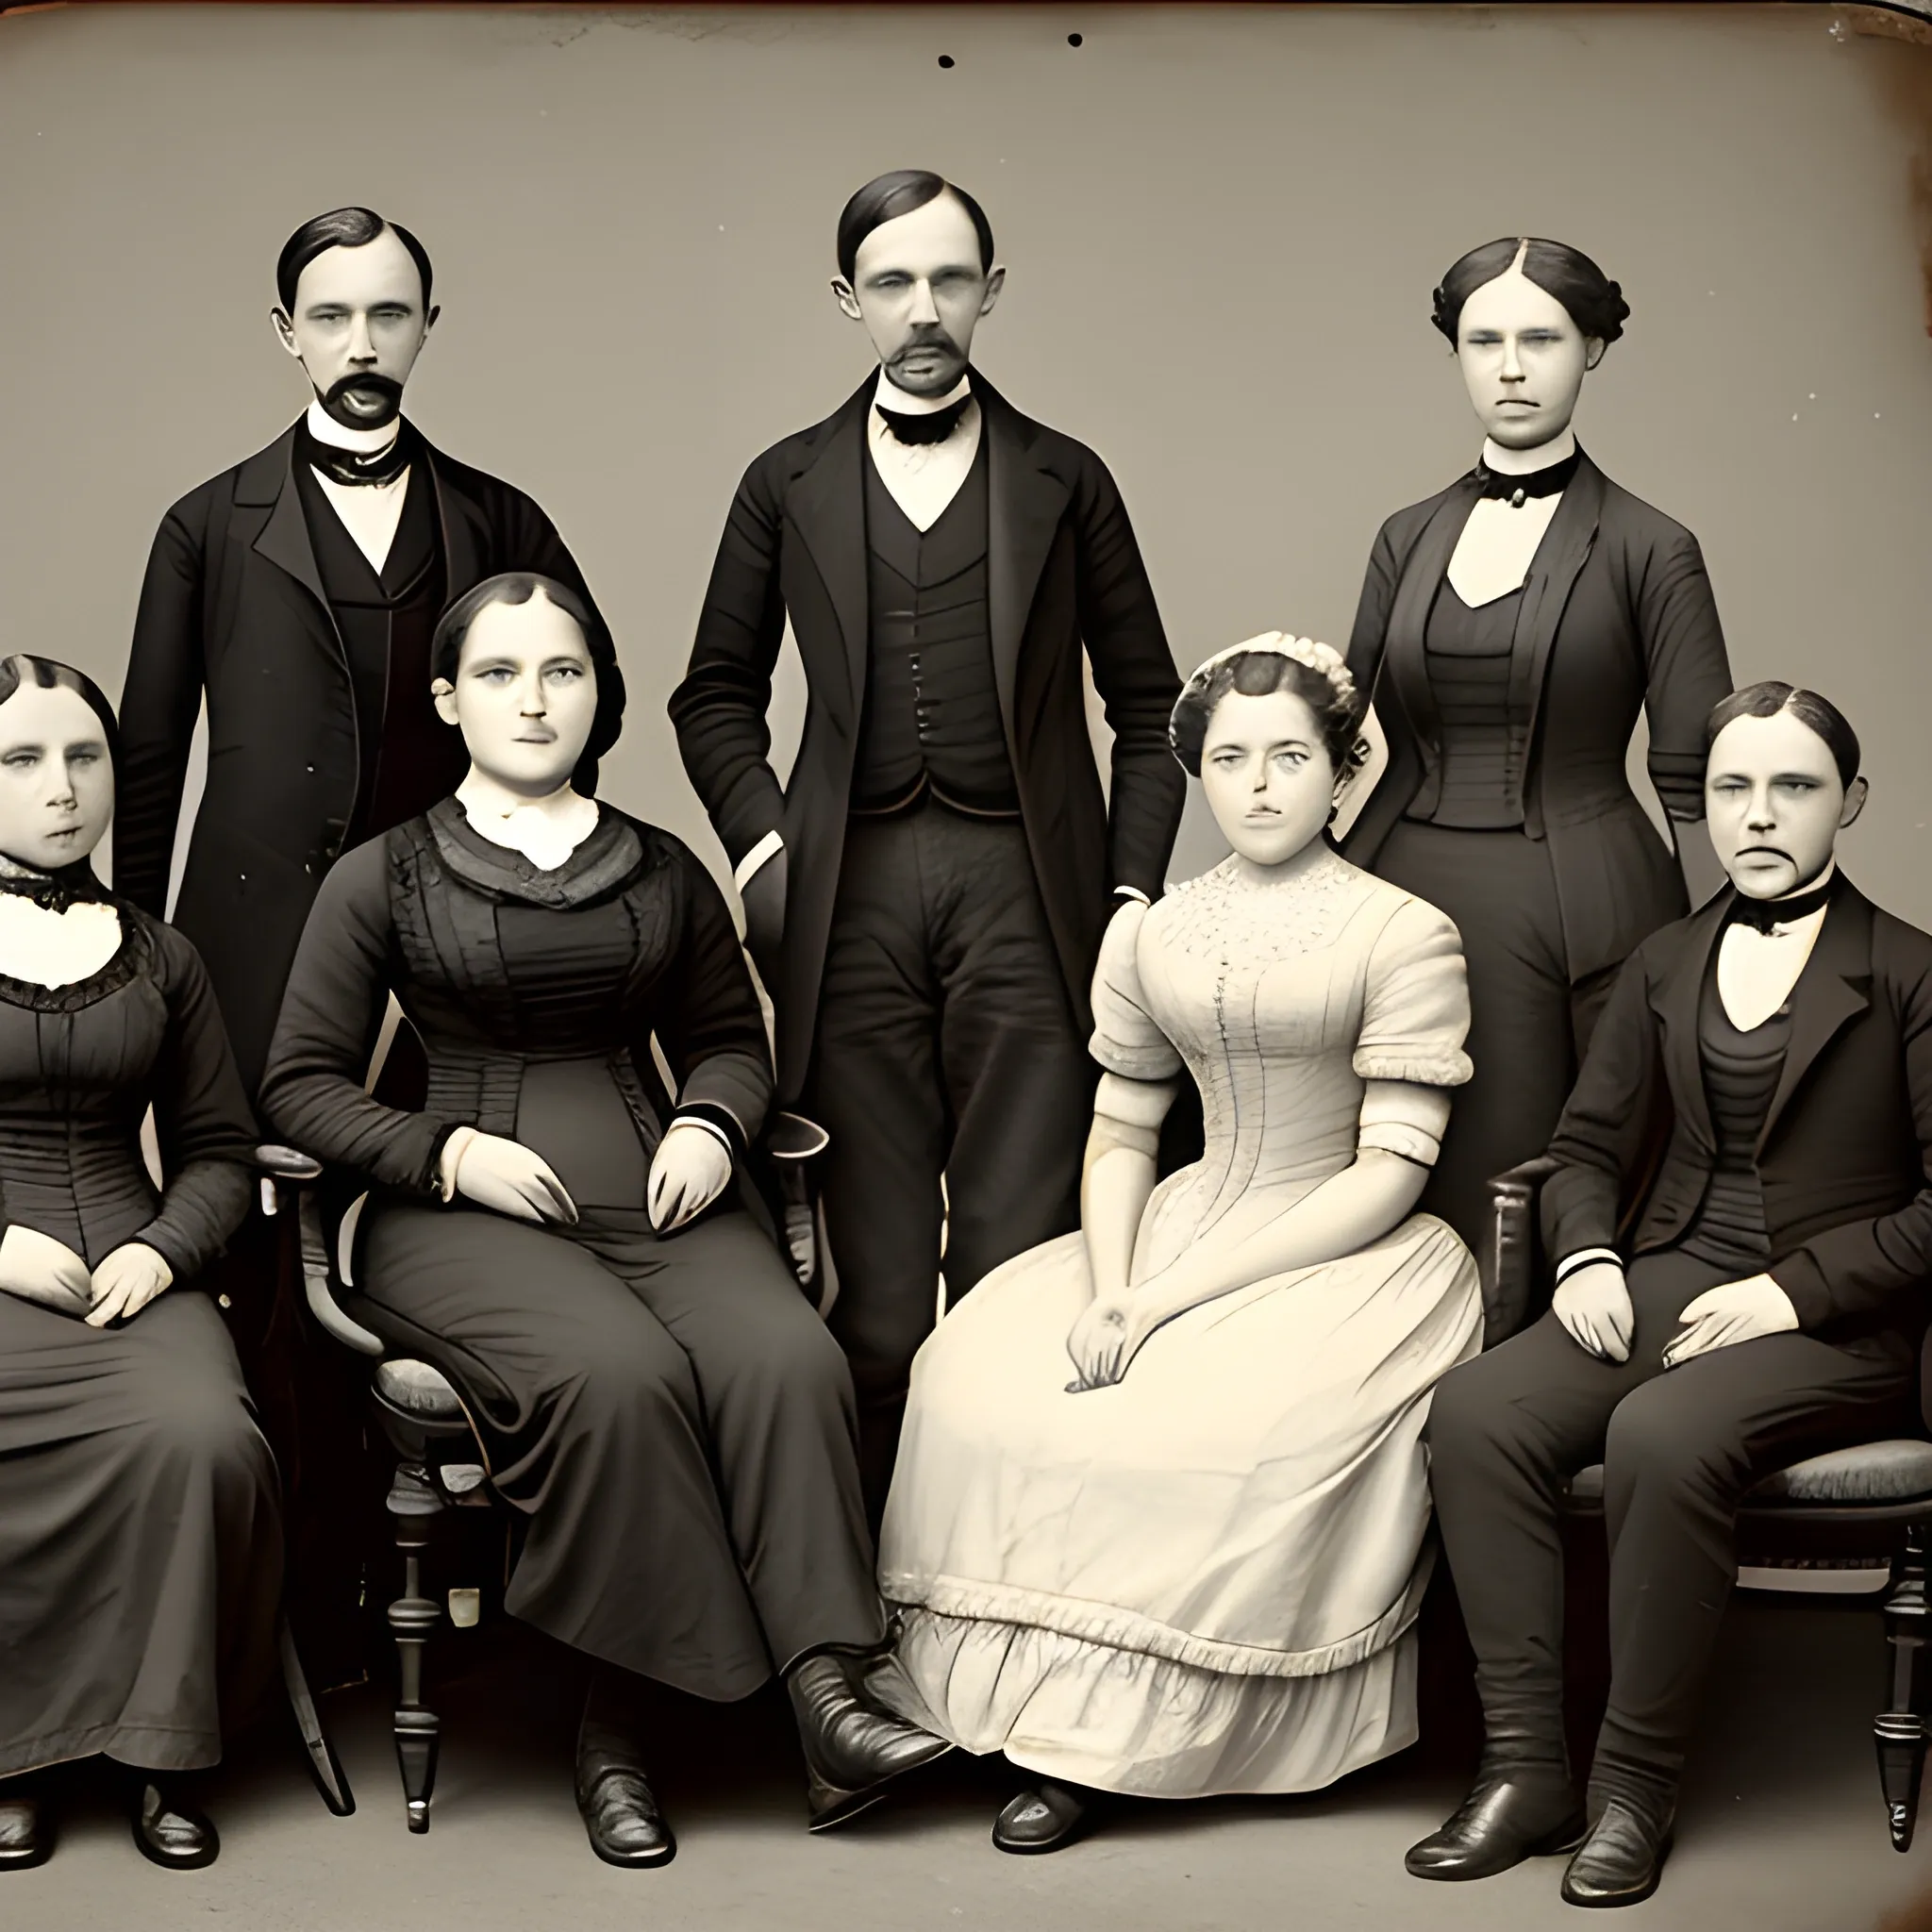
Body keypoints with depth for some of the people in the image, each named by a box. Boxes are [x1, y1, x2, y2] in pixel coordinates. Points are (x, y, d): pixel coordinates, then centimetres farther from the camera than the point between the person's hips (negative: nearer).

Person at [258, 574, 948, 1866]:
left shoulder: (664, 874, 18)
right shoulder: (383, 880, 9)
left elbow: (731, 1038, 28)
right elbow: (302, 1082, 9)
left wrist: (710, 1126, 4)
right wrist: (449, 1152, -8)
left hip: (655, 1198, 3)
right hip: (466, 1213, -3)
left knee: (787, 1358, -30)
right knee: (619, 1372, -34)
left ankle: (827, 1696, -34)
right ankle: (612, 1727, -23)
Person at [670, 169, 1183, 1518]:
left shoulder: (1064, 482, 10)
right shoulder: (788, 486, 12)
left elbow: (1148, 704, 13)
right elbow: (718, 692, 19)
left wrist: (1133, 888, 3)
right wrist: (758, 839, 4)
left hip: (1029, 891, 0)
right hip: (854, 895, 1)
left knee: (1020, 1258, -4)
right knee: (874, 1271, 0)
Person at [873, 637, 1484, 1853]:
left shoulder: (1406, 938, -6)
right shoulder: (1151, 940, 11)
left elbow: (1390, 1173, -12)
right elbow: (1120, 1134, 12)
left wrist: (1171, 1297, -18)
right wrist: (1107, 1290, -11)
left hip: (1354, 1254, -5)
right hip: (1192, 1223, 5)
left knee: (1220, 1418, -33)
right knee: (984, 1373, -20)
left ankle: (1101, 1738, -20)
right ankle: (1008, 1694, -12)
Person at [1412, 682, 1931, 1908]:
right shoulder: (1667, 966, 16)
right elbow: (1592, 1148, 21)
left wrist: (1794, 1292, -14)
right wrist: (1588, 1257, -1)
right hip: (1670, 1283, 5)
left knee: (1663, 1435, -36)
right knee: (1476, 1414, -24)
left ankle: (1640, 1783, -21)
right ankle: (1527, 1768, -20)